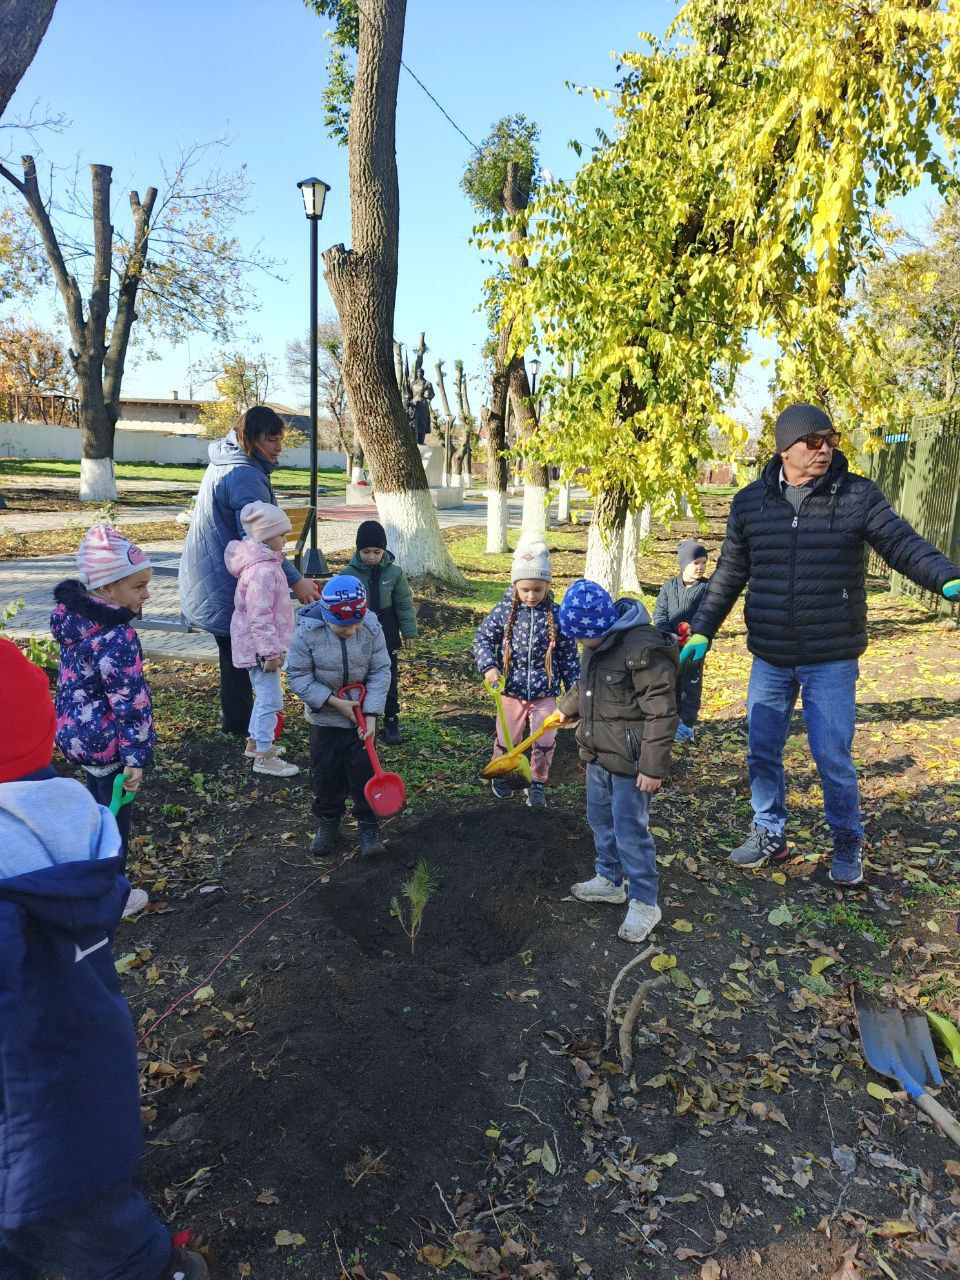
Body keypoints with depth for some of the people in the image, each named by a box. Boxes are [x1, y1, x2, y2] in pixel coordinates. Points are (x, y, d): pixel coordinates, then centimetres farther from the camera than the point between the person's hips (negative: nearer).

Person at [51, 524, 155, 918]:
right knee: (115, 817, 9)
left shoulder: (74, 616, -1)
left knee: (98, 807, 26)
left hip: (77, 732, 9)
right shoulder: (116, 636, -28)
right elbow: (130, 701, -26)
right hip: (107, 741, -9)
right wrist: (136, 756, -22)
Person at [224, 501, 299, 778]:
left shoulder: (265, 562, 10)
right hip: (260, 646, -11)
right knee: (270, 699, -4)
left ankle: (256, 740, 37)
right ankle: (264, 757, 4)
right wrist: (271, 651, -23)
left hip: (257, 645, 11)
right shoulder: (262, 570, -24)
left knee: (264, 695, 22)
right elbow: (260, 617, -26)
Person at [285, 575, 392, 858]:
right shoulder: (307, 631, -21)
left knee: (364, 770, 5)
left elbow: (380, 672, -10)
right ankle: (327, 821, 30)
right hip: (323, 715, 0)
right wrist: (334, 702, -20)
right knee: (324, 771, 11)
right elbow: (297, 676, -15)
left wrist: (371, 714, -18)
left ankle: (368, 824, 20)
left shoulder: (371, 628, -16)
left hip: (360, 714, 1)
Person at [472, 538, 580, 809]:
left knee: (545, 740, -3)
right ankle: (500, 775, 40)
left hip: (545, 692, 0)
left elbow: (568, 655, 1)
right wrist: (488, 666, -15)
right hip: (512, 690, 0)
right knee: (507, 739, 14)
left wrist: (575, 687, 2)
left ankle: (538, 783, 20)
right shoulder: (504, 611, -7)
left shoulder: (556, 615, -6)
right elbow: (483, 638, 1)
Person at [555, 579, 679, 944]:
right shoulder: (598, 644, 4)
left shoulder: (644, 649, -25)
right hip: (599, 756, 9)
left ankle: (644, 903, 14)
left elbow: (661, 713, -24)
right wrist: (567, 709, 41)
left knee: (631, 831, -1)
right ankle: (610, 880, 39)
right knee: (600, 820, 21)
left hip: (630, 763, -9)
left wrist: (653, 767, -23)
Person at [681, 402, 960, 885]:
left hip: (831, 661, -2)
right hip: (769, 659, 3)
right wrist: (702, 631, 5)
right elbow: (729, 574, 8)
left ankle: (848, 844, 27)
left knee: (833, 759, 3)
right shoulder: (749, 502, 1)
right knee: (762, 753, 12)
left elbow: (903, 544, -9)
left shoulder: (857, 495, -4)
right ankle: (770, 835, 32)